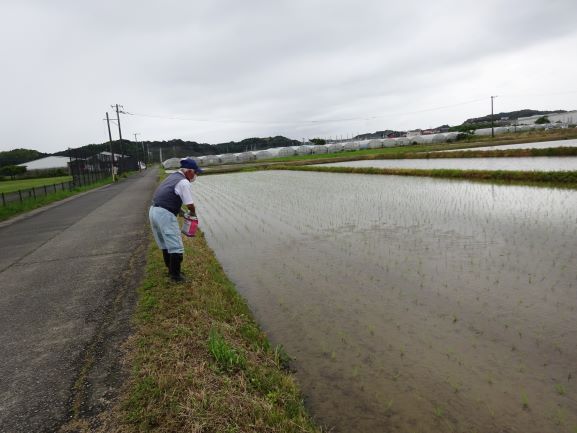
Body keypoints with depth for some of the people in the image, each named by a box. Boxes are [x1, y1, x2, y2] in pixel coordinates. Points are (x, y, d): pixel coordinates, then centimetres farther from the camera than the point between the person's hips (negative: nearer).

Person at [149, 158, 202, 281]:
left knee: (165, 245, 20)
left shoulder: (172, 177, 18)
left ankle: (171, 270, 32)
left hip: (153, 211, 10)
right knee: (176, 247, -2)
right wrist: (193, 213, 10)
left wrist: (181, 211, 14)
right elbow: (190, 204, -11)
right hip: (164, 214, -10)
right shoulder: (184, 182, -11)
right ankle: (175, 274, 5)